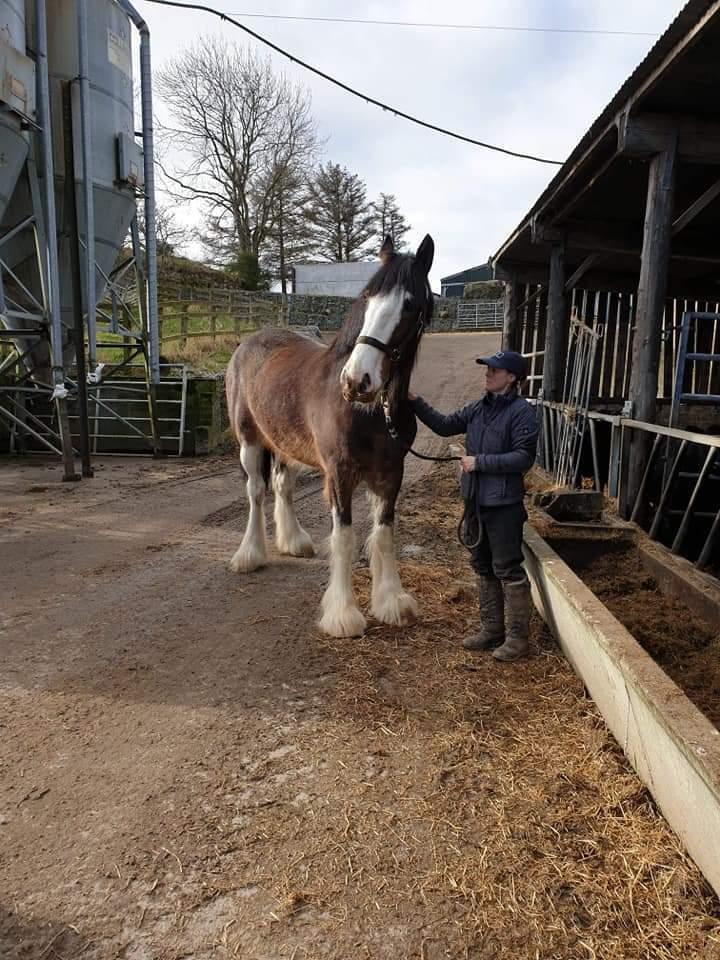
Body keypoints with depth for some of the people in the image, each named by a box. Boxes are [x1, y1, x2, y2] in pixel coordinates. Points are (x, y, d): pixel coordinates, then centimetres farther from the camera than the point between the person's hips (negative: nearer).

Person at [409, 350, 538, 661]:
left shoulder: (521, 411, -12)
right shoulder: (478, 408, 10)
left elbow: (524, 458, -18)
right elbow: (445, 426, 14)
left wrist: (480, 462, -18)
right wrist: (415, 402, 6)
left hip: (503, 502, -8)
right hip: (475, 499, 8)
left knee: (508, 569, -1)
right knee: (483, 566, 15)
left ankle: (517, 636, 11)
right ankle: (491, 629, 28)